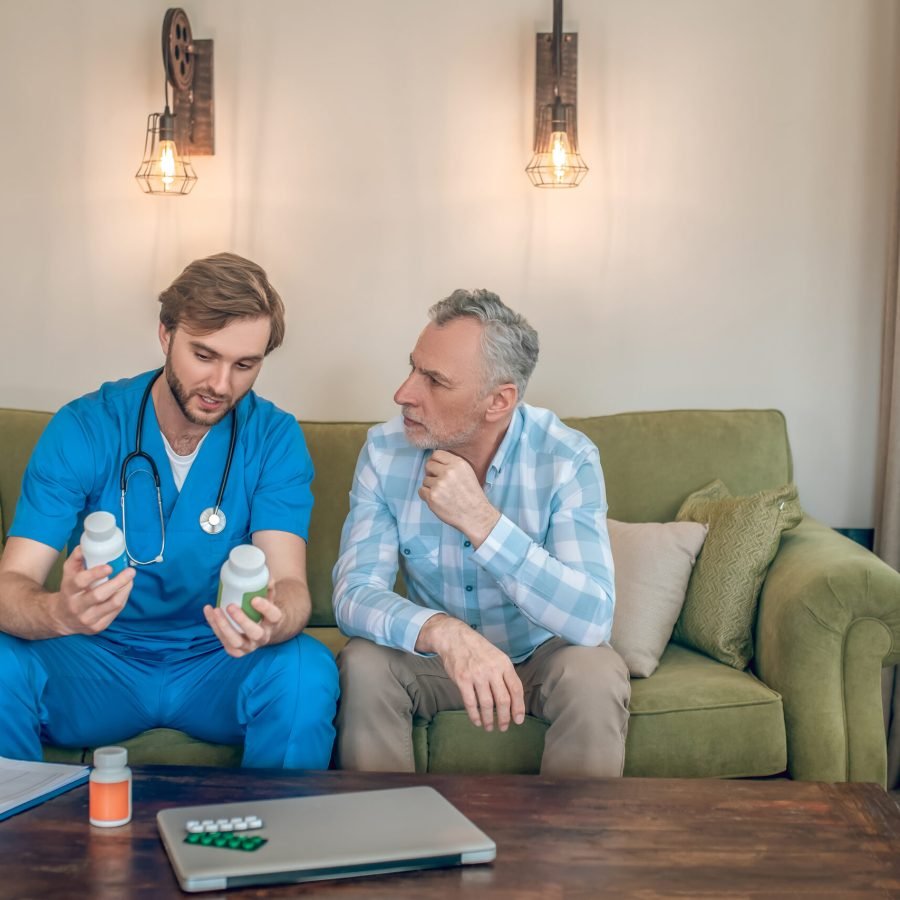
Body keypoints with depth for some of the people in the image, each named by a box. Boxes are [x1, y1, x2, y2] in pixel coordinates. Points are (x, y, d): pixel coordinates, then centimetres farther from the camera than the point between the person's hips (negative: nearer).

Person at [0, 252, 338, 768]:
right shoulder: (84, 428, -9)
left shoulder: (275, 439, -7)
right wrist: (61, 612, -40)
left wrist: (271, 622, -42)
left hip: (219, 664, 0)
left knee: (308, 672, -30)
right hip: (100, 662, 0)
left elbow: (289, 582, -17)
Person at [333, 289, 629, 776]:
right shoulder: (386, 451, -15)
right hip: (433, 655, 2)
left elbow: (592, 621, -32)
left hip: (539, 656, -1)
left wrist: (479, 520, -40)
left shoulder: (567, 459, -22)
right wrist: (442, 631, -45)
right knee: (362, 667, -26)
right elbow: (355, 592, -23)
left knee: (595, 676, -31)